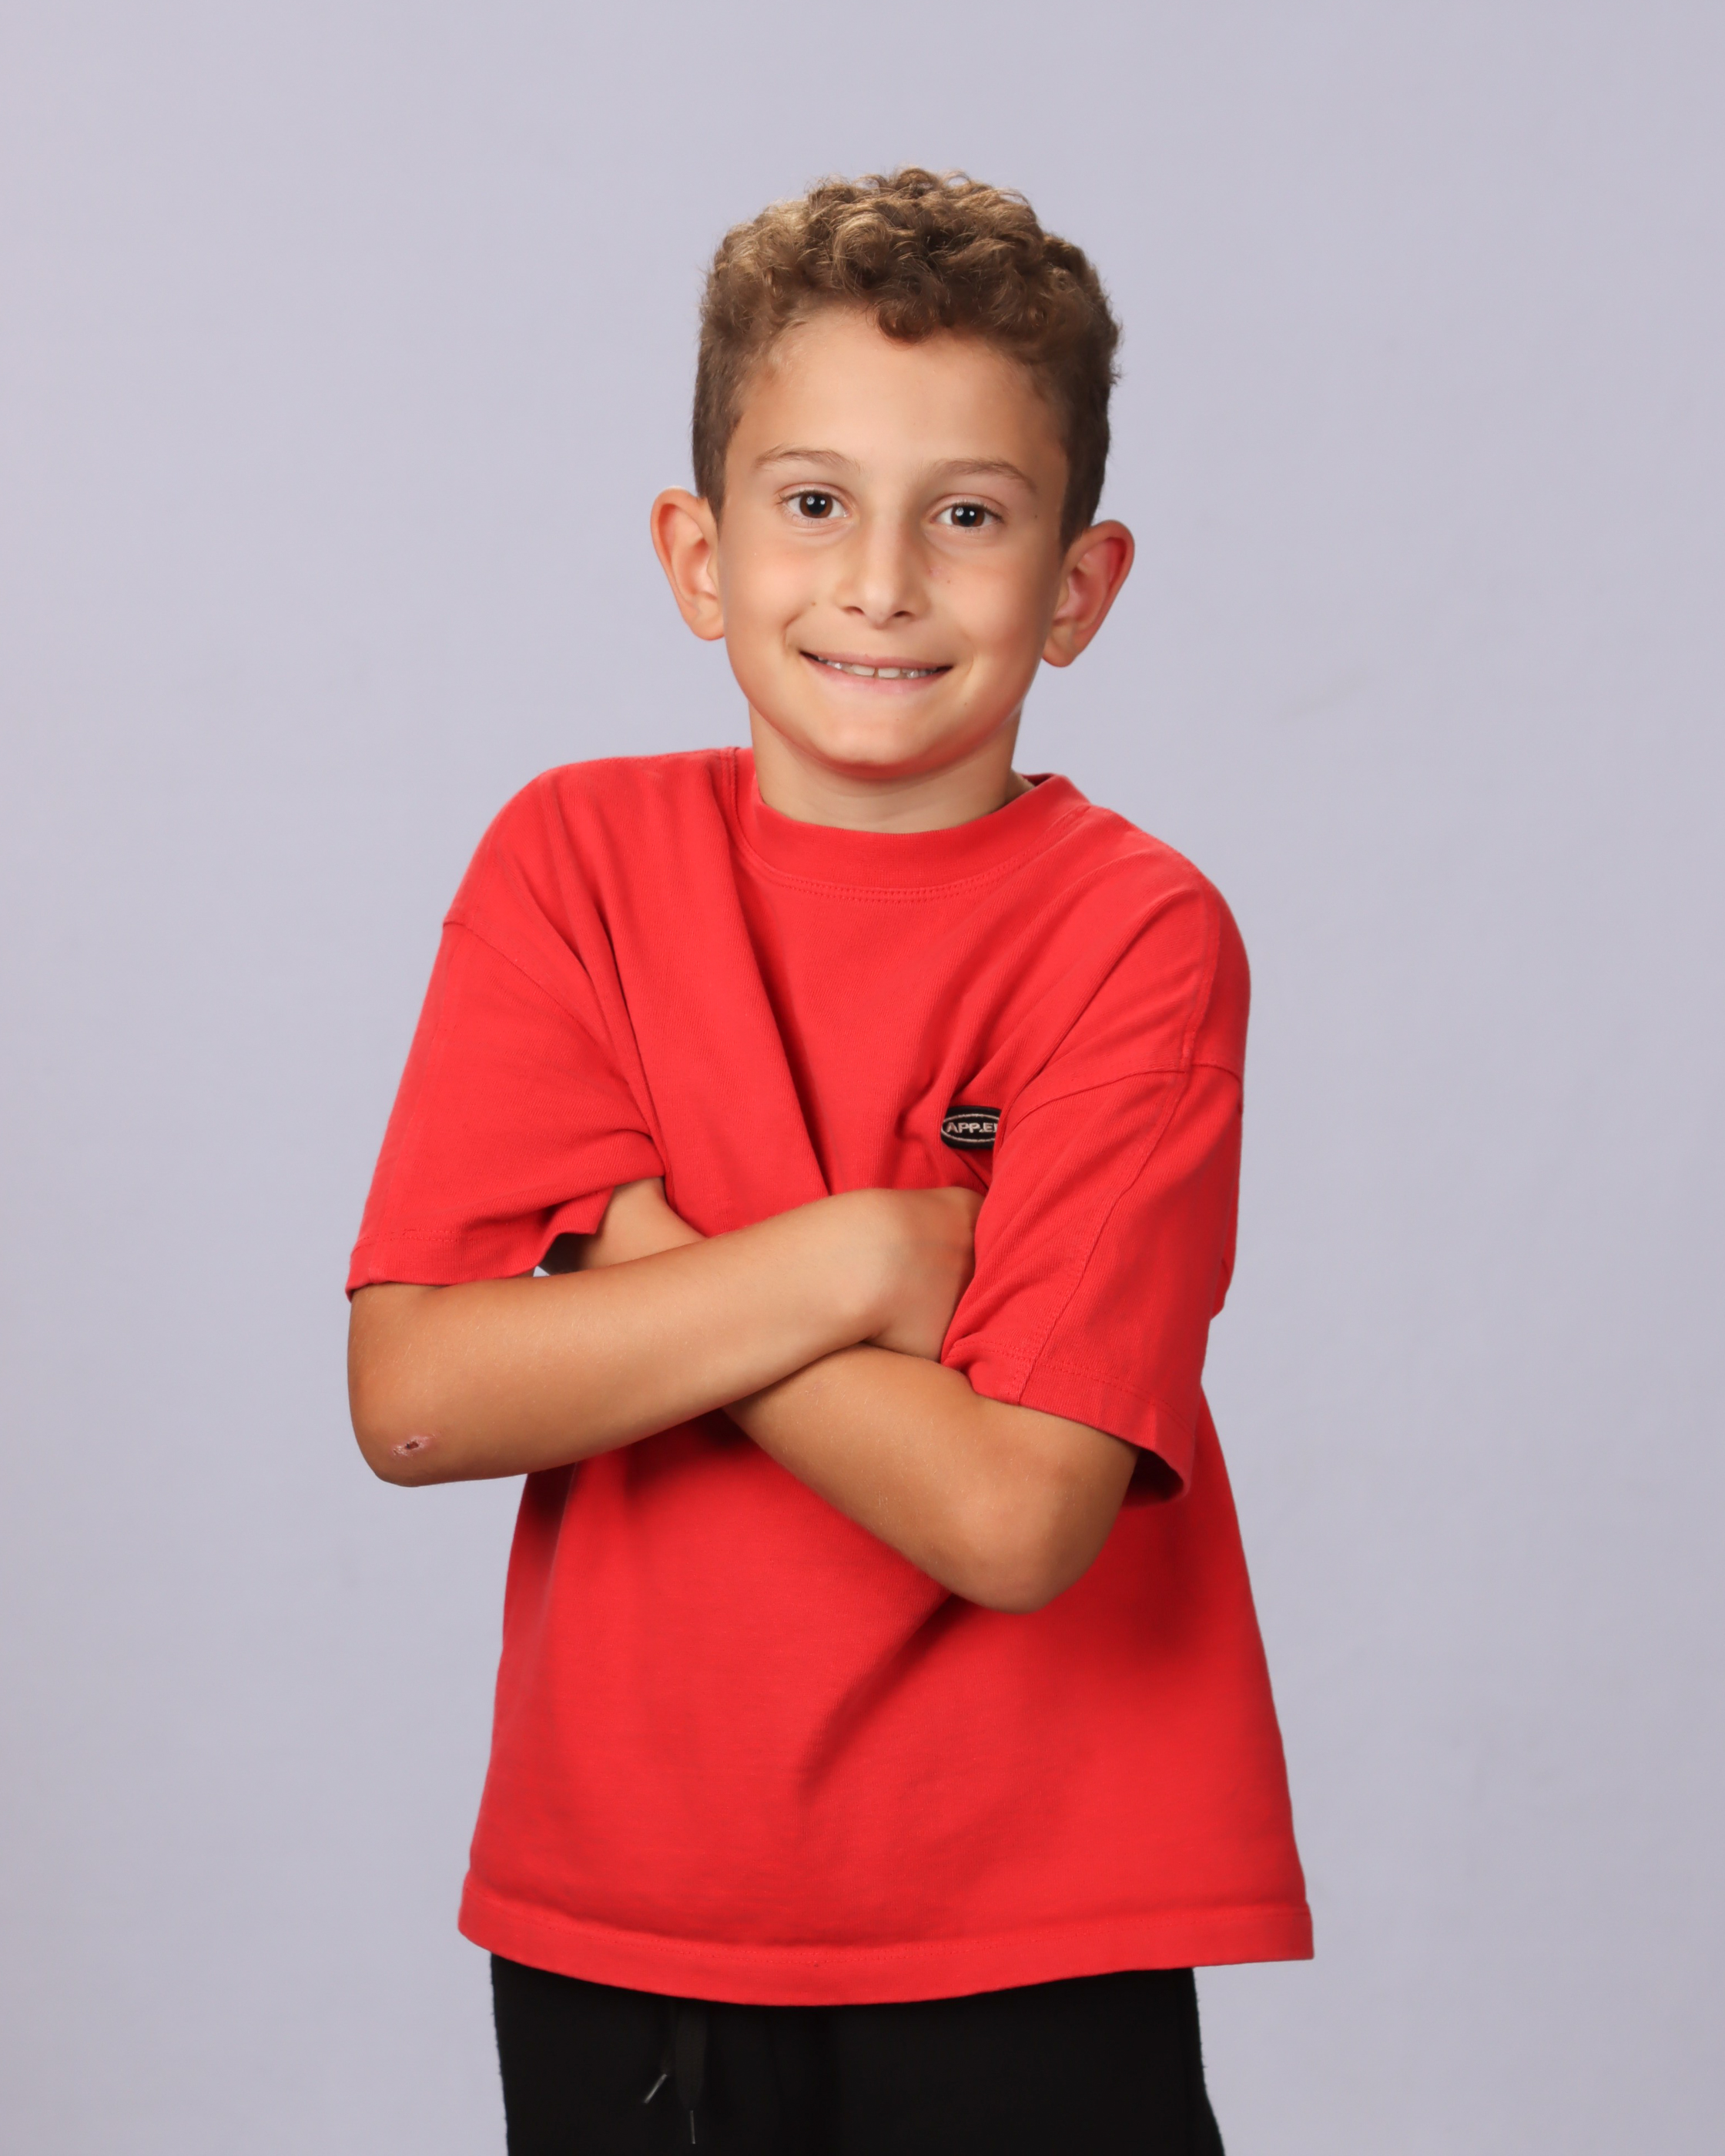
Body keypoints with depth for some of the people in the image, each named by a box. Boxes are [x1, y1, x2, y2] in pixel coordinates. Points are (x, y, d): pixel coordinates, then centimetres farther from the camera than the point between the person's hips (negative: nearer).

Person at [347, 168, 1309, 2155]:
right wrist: (849, 1260, -18)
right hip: (609, 1925, 3)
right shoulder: (578, 858, -2)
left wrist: (634, 1246, -15)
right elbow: (411, 1395, -12)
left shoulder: (1136, 934, -11)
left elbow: (1013, 1512, -21)